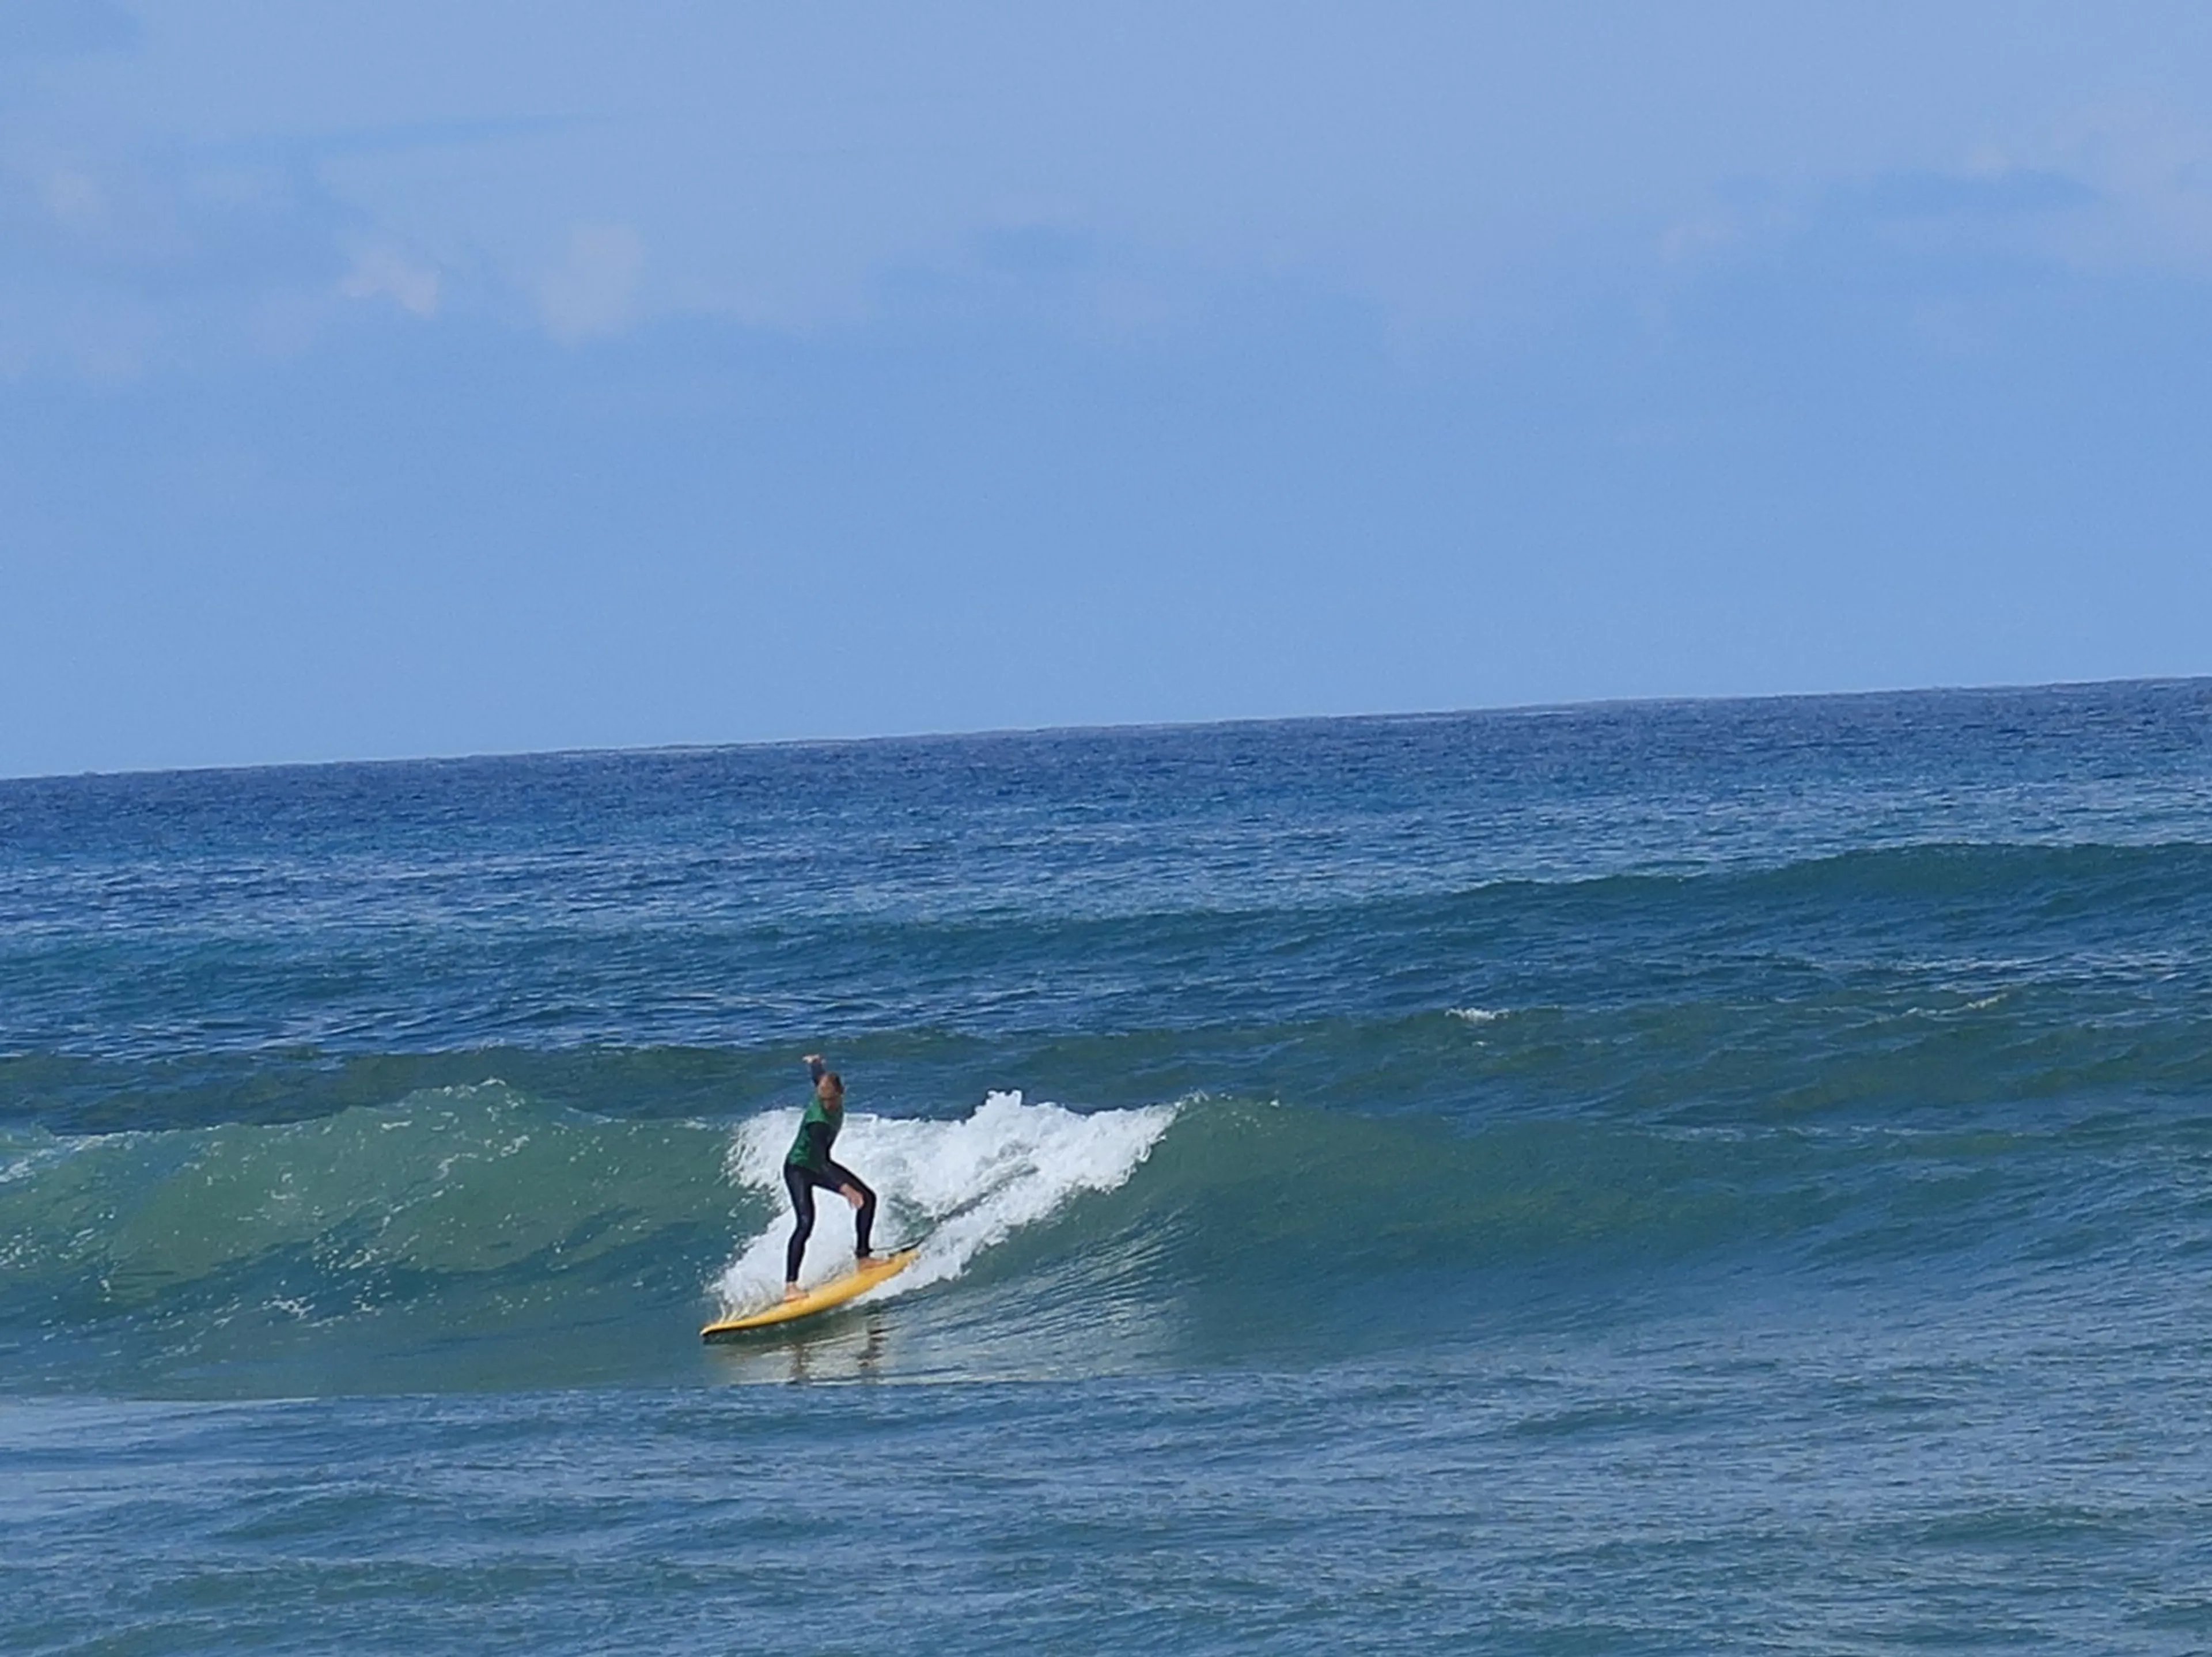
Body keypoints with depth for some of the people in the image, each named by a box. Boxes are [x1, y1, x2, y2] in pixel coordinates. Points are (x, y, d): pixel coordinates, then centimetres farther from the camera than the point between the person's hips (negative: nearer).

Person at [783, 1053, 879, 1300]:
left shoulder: (834, 1094, -15)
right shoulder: (818, 1121, -37)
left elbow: (817, 1072, 8)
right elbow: (821, 1161, -43)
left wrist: (814, 1062, 33)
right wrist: (843, 1187, -55)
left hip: (820, 1165, 9)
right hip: (799, 1169, -9)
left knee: (867, 1198, 3)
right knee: (806, 1222, -25)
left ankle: (862, 1257, 15)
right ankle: (790, 1285, -30)